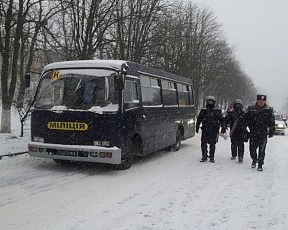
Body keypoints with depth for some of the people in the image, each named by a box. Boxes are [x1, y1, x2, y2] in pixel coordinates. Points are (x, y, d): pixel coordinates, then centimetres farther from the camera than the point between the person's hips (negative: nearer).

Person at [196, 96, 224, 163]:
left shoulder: (217, 111, 5)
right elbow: (198, 119, 15)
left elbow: (222, 120, 4)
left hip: (214, 130, -1)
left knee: (212, 144, 3)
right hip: (205, 130, 1)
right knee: (203, 143, -2)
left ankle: (212, 157, 13)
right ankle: (204, 157, 8)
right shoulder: (203, 110, 10)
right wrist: (197, 127, 13)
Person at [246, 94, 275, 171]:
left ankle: (260, 165, 8)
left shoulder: (269, 110, 2)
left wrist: (271, 131, 5)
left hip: (263, 133, -1)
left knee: (262, 150, -3)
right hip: (253, 133, 1)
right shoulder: (251, 108, 1)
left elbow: (272, 122, 8)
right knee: (252, 148, 3)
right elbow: (246, 119, 9)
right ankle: (254, 160, 31)